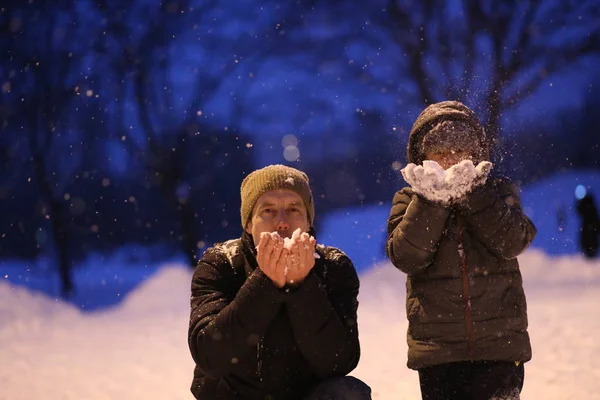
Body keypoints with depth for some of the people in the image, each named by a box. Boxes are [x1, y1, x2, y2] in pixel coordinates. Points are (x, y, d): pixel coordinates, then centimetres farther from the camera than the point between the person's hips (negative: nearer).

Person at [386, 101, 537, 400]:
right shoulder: (410, 202, 7)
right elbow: (406, 256, -11)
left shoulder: (498, 192, 8)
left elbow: (512, 241, -11)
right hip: (437, 348, 0)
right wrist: (431, 201, -19)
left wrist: (473, 193, -18)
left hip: (499, 343, 0)